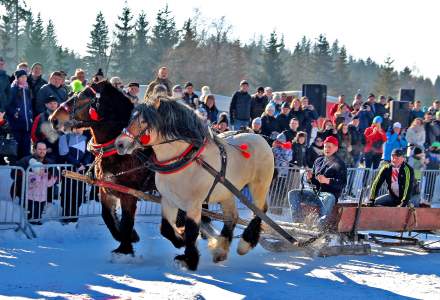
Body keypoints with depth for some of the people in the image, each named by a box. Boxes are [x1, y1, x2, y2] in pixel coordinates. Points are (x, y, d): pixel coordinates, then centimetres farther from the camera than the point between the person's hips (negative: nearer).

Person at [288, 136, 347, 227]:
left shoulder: (339, 164, 1)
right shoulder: (318, 161, 18)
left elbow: (342, 183, -11)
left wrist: (327, 181, -25)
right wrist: (310, 178, -1)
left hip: (330, 194, -6)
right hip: (316, 192, 6)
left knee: (328, 198, -42)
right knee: (293, 194, -10)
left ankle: (320, 224, -46)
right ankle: (297, 220, -21)